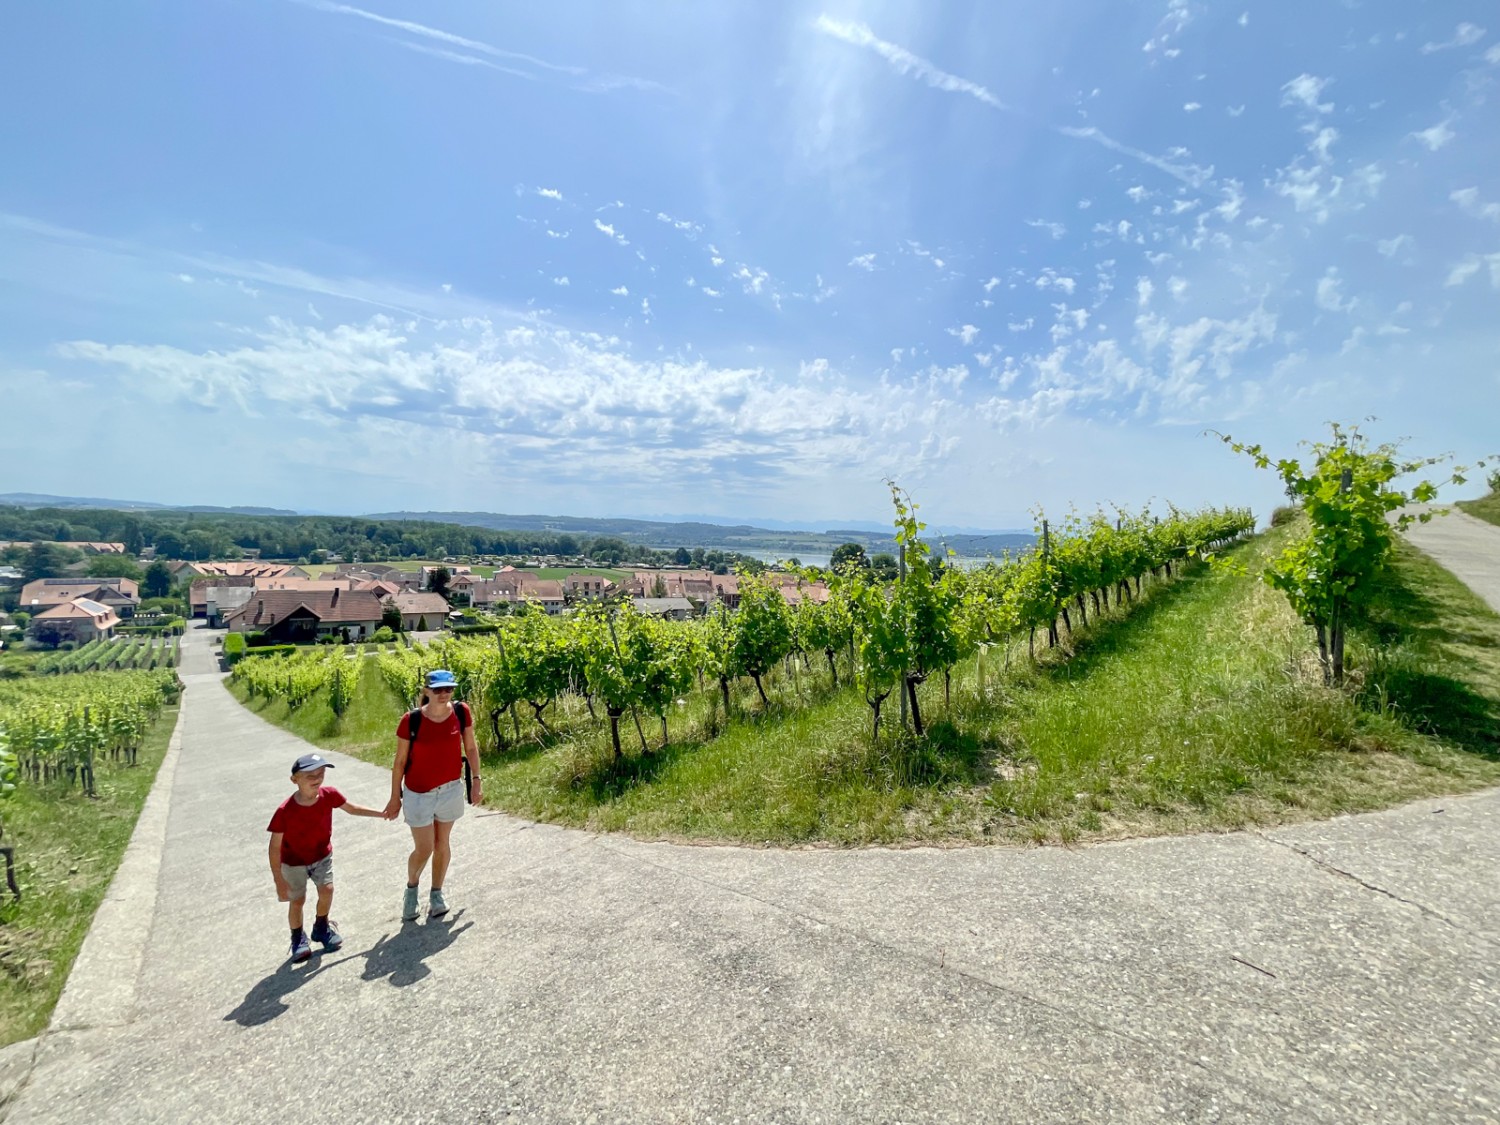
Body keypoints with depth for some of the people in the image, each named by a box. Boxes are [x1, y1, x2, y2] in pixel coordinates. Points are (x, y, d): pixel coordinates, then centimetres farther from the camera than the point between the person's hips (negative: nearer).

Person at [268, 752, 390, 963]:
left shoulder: (328, 795, -25)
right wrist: (279, 881, -18)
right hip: (294, 861, -2)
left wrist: (382, 813, -5)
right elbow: (275, 847, -22)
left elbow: (352, 808, -5)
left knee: (327, 890, 0)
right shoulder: (284, 811, -34)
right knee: (297, 900, 6)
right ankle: (298, 938, 32)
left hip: (322, 855, 3)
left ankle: (322, 928, 28)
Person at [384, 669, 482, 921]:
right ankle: (411, 888, 35)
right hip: (418, 794, -2)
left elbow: (471, 748, 1)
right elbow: (400, 762, -8)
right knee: (423, 849, 4)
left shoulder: (461, 712, -12)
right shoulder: (411, 720, -19)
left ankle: (437, 893, 35)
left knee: (442, 843, 15)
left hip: (451, 789, 2)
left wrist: (475, 781, 2)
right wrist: (395, 797, -2)